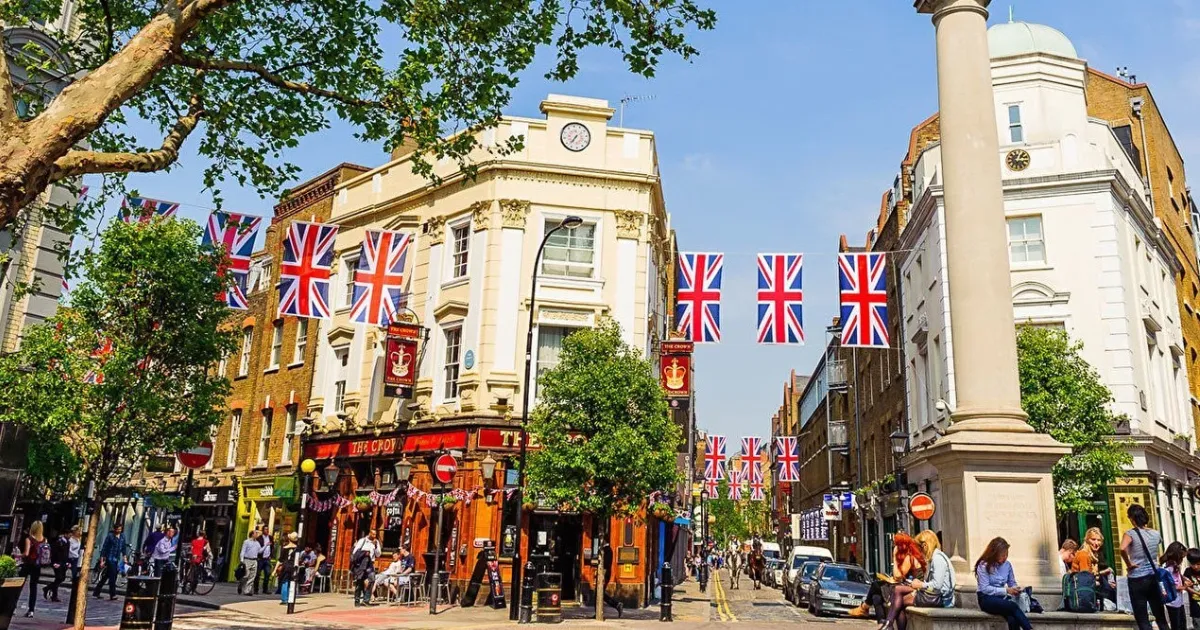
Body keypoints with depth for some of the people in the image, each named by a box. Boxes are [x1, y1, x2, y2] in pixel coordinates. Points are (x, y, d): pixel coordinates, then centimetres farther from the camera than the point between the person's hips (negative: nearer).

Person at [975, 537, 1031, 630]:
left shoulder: (1007, 565, 5)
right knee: (1013, 606, -34)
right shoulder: (983, 565, -11)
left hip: (1002, 598, 4)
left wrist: (1015, 589, -9)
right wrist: (1006, 590, -20)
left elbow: (1012, 583, 16)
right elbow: (985, 589, -15)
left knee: (1013, 620, -31)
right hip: (987, 599, -4)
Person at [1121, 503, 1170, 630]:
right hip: (1154, 577, 5)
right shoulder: (1156, 534, 5)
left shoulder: (1131, 534, -12)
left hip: (1137, 579, -5)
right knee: (1161, 618, 14)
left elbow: (1123, 549, -30)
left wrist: (1129, 564, -16)